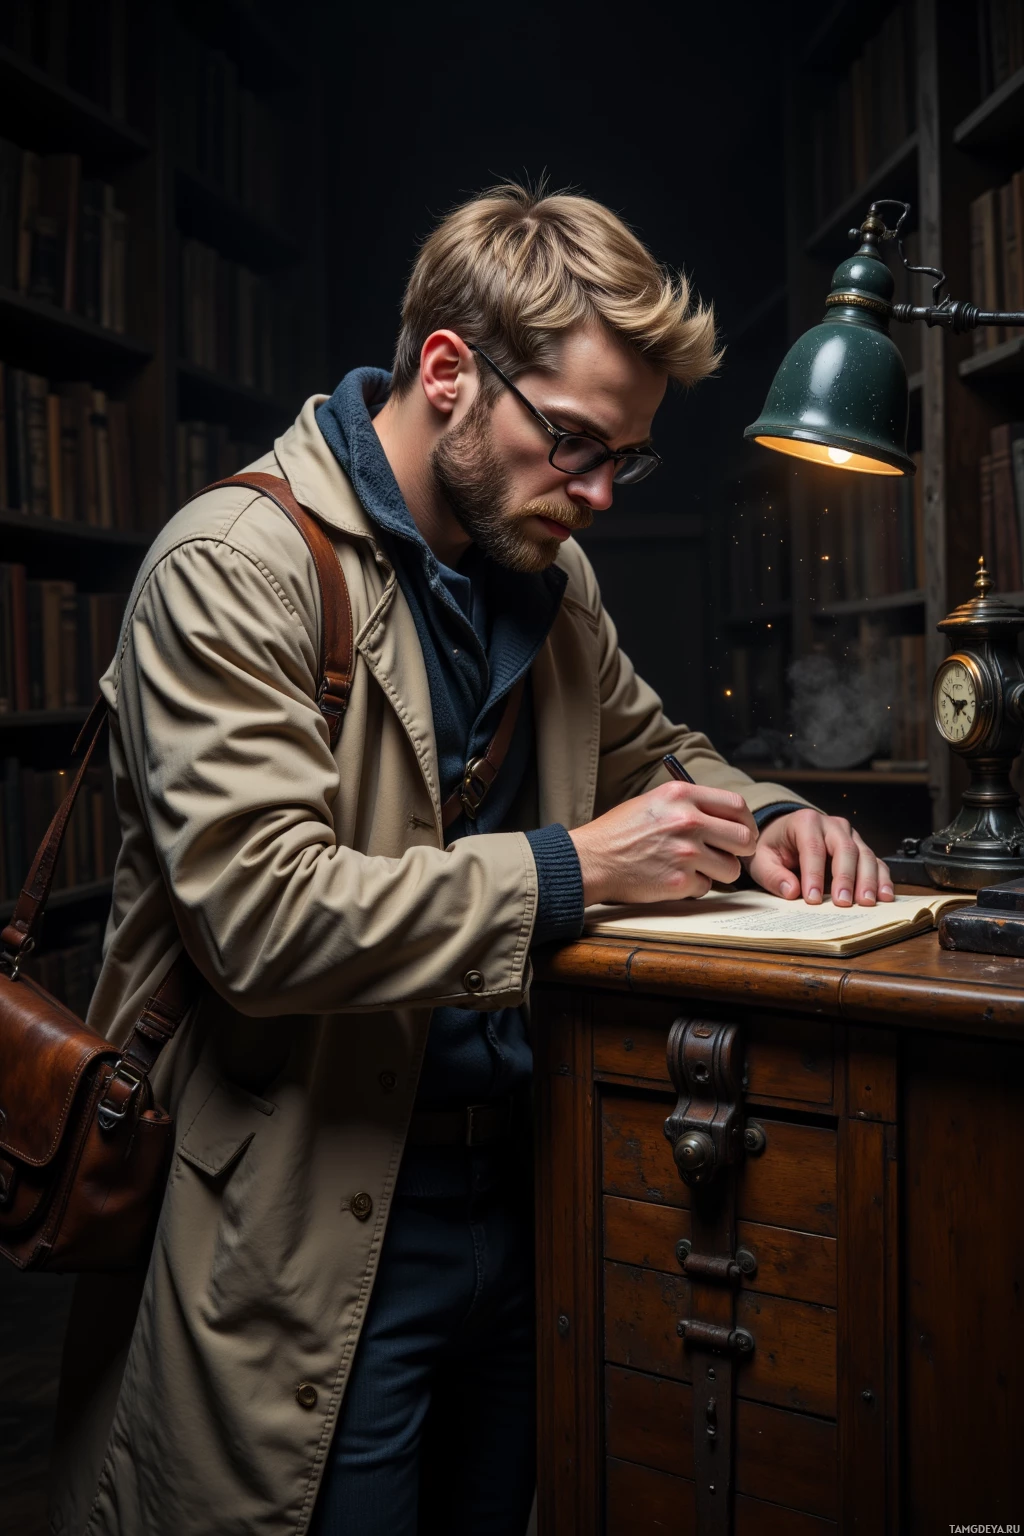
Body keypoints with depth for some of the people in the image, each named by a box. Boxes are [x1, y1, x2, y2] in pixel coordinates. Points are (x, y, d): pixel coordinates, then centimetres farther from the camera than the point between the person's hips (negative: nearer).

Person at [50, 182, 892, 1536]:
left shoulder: (547, 575, 9)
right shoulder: (236, 565, -16)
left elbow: (651, 749, 23)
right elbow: (263, 912, -25)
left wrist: (763, 818, 1)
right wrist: (569, 869, -23)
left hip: (512, 1190, 7)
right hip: (309, 1235, -7)